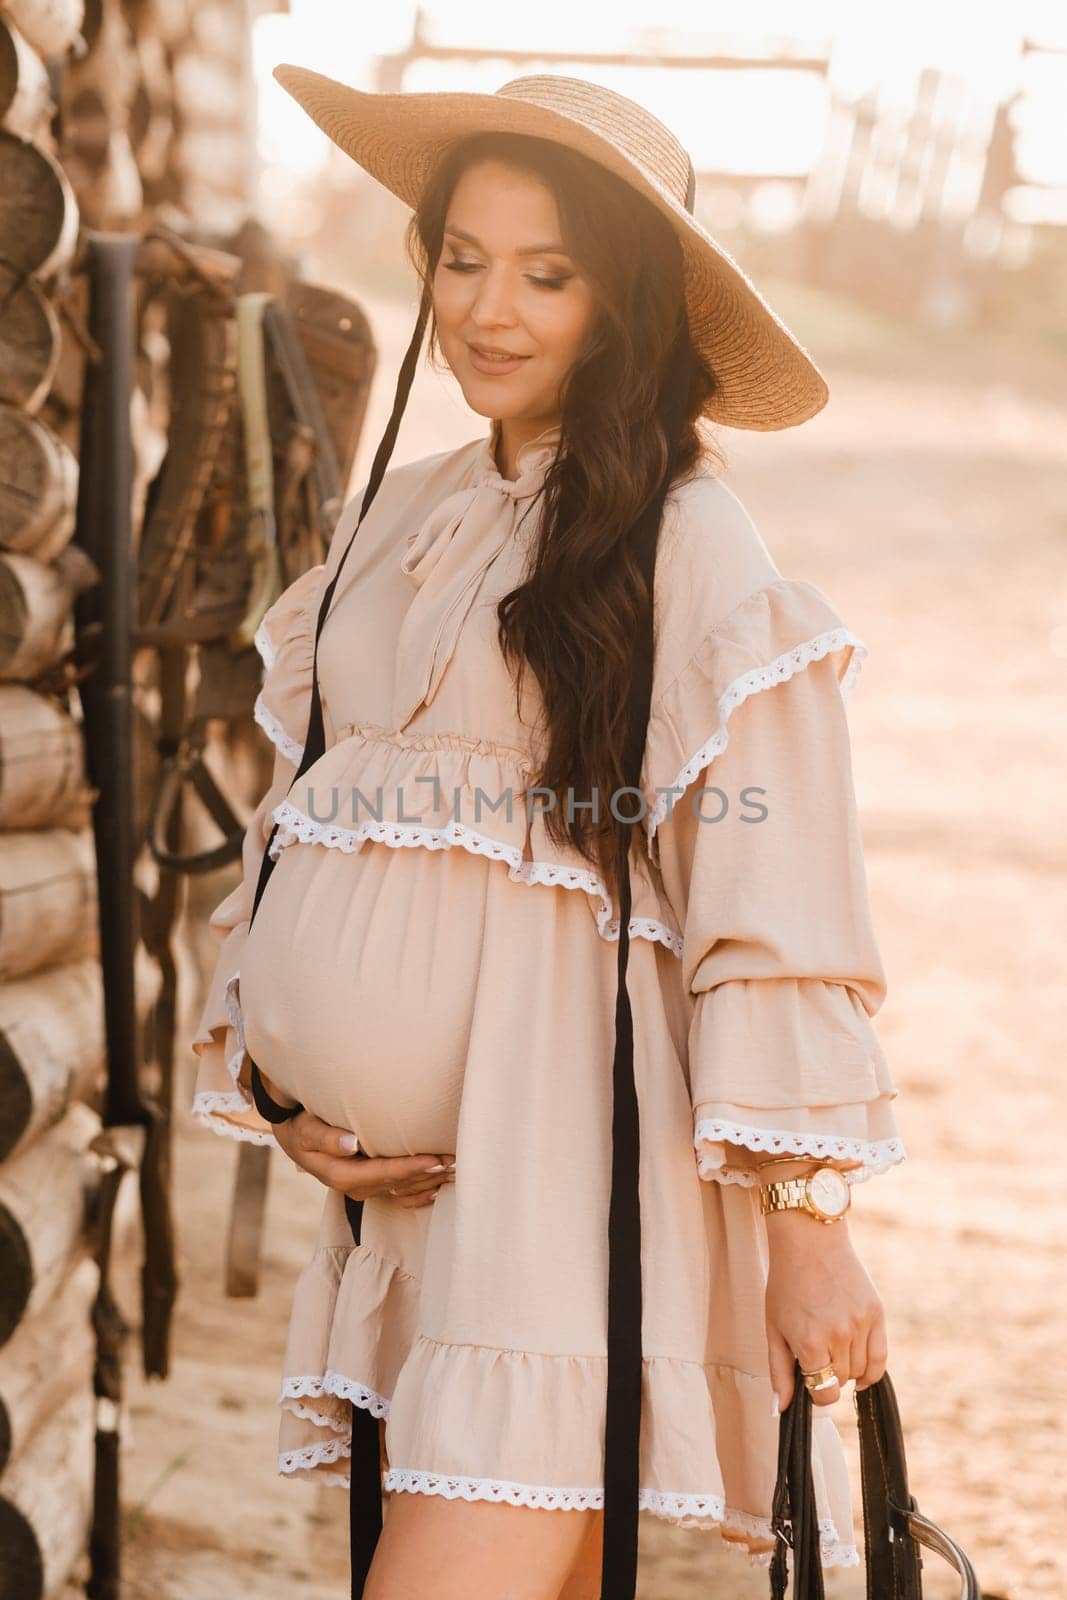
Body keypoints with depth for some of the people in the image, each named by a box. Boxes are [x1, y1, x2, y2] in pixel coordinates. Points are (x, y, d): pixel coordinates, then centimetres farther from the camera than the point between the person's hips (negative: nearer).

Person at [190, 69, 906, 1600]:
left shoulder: (688, 542, -6)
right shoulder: (394, 525, 15)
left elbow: (773, 900, -10)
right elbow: (296, 829, 20)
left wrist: (808, 1228, -13)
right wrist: (281, 1090, 7)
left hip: (565, 1133, -6)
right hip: (401, 1179, 6)